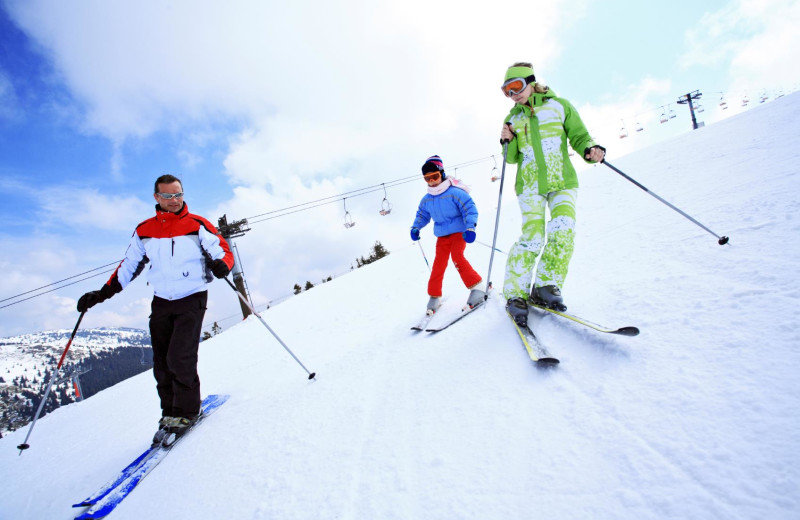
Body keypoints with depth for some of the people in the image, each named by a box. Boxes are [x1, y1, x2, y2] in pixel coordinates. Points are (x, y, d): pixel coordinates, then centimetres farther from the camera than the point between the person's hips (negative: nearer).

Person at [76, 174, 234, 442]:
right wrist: (102, 294, 11)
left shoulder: (197, 226, -4)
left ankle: (186, 412, 3)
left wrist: (221, 265, -29)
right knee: (162, 364, 5)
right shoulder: (144, 231, 7)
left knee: (180, 358, -14)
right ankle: (170, 414, 20)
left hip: (192, 299, -4)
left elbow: (224, 251, -6)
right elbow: (129, 265, 16)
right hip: (161, 302, 4)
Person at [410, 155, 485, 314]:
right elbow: (422, 215, 20)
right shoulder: (426, 200, 4)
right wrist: (415, 228, 5)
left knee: (457, 257, -25)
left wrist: (470, 227, -28)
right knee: (439, 263, 0)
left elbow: (469, 208, -17)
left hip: (459, 231, -5)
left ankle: (477, 288, -15)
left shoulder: (455, 192, -15)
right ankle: (434, 297, 10)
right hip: (442, 235, 5)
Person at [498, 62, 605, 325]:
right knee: (532, 237, -16)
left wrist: (590, 149, -13)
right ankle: (515, 293, -5)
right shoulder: (513, 118, 13)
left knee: (564, 228, -21)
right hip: (530, 184, 0)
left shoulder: (559, 105, 8)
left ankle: (545, 286, -8)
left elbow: (578, 136, 8)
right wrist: (508, 142, -8)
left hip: (562, 180, 0)